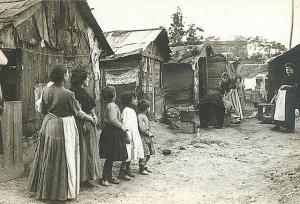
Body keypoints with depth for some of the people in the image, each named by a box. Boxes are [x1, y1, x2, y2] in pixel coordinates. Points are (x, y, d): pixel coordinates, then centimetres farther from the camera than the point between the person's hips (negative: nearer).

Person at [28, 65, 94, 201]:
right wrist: (90, 118, 10)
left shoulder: (46, 91, -2)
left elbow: (43, 111, 9)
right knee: (63, 160, 7)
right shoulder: (68, 94, -19)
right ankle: (62, 191, 18)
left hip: (49, 126, 6)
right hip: (64, 128, -6)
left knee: (47, 160, 17)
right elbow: (78, 112, -7)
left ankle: (44, 189, 30)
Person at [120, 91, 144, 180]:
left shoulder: (132, 110, 17)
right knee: (128, 155, -9)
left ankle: (128, 170, 23)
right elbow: (125, 124, -19)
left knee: (130, 155, 13)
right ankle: (122, 173, -3)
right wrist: (127, 136, -22)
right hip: (129, 135, -10)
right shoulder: (126, 110, -14)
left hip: (134, 135, 10)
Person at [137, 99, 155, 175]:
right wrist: (149, 133, -11)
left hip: (148, 138, 10)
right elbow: (141, 129, -21)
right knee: (144, 154, -5)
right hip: (143, 138, -10)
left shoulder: (145, 115, 16)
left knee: (148, 154, 14)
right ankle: (141, 169, 6)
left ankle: (145, 166, 26)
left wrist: (150, 133, 8)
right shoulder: (140, 116, -16)